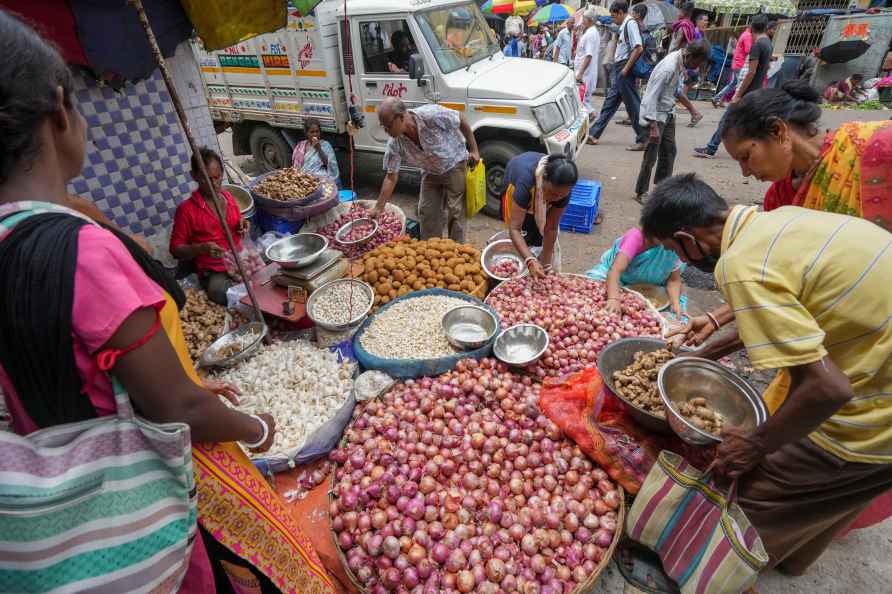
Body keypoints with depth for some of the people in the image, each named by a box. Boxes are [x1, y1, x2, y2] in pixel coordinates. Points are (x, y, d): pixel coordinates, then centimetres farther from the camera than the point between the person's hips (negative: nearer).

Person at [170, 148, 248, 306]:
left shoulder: (228, 197, 11)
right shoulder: (186, 209, -3)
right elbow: (176, 249, 0)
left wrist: (242, 226, 3)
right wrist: (202, 248, -18)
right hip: (215, 273, -4)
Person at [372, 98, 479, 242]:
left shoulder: (431, 115, -33)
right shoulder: (395, 144, -20)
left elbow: (462, 120, -18)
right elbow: (391, 177, -13)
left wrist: (474, 150, -13)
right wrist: (379, 208, -15)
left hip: (455, 165, -4)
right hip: (430, 173, 4)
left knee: (455, 212, -3)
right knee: (426, 212, 5)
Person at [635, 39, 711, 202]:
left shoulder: (682, 63, 0)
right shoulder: (668, 68, -25)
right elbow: (652, 97, -25)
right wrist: (653, 126, -27)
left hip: (668, 113, 9)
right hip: (655, 114, -9)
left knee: (669, 151, 10)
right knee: (651, 156, -5)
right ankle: (641, 193, 6)